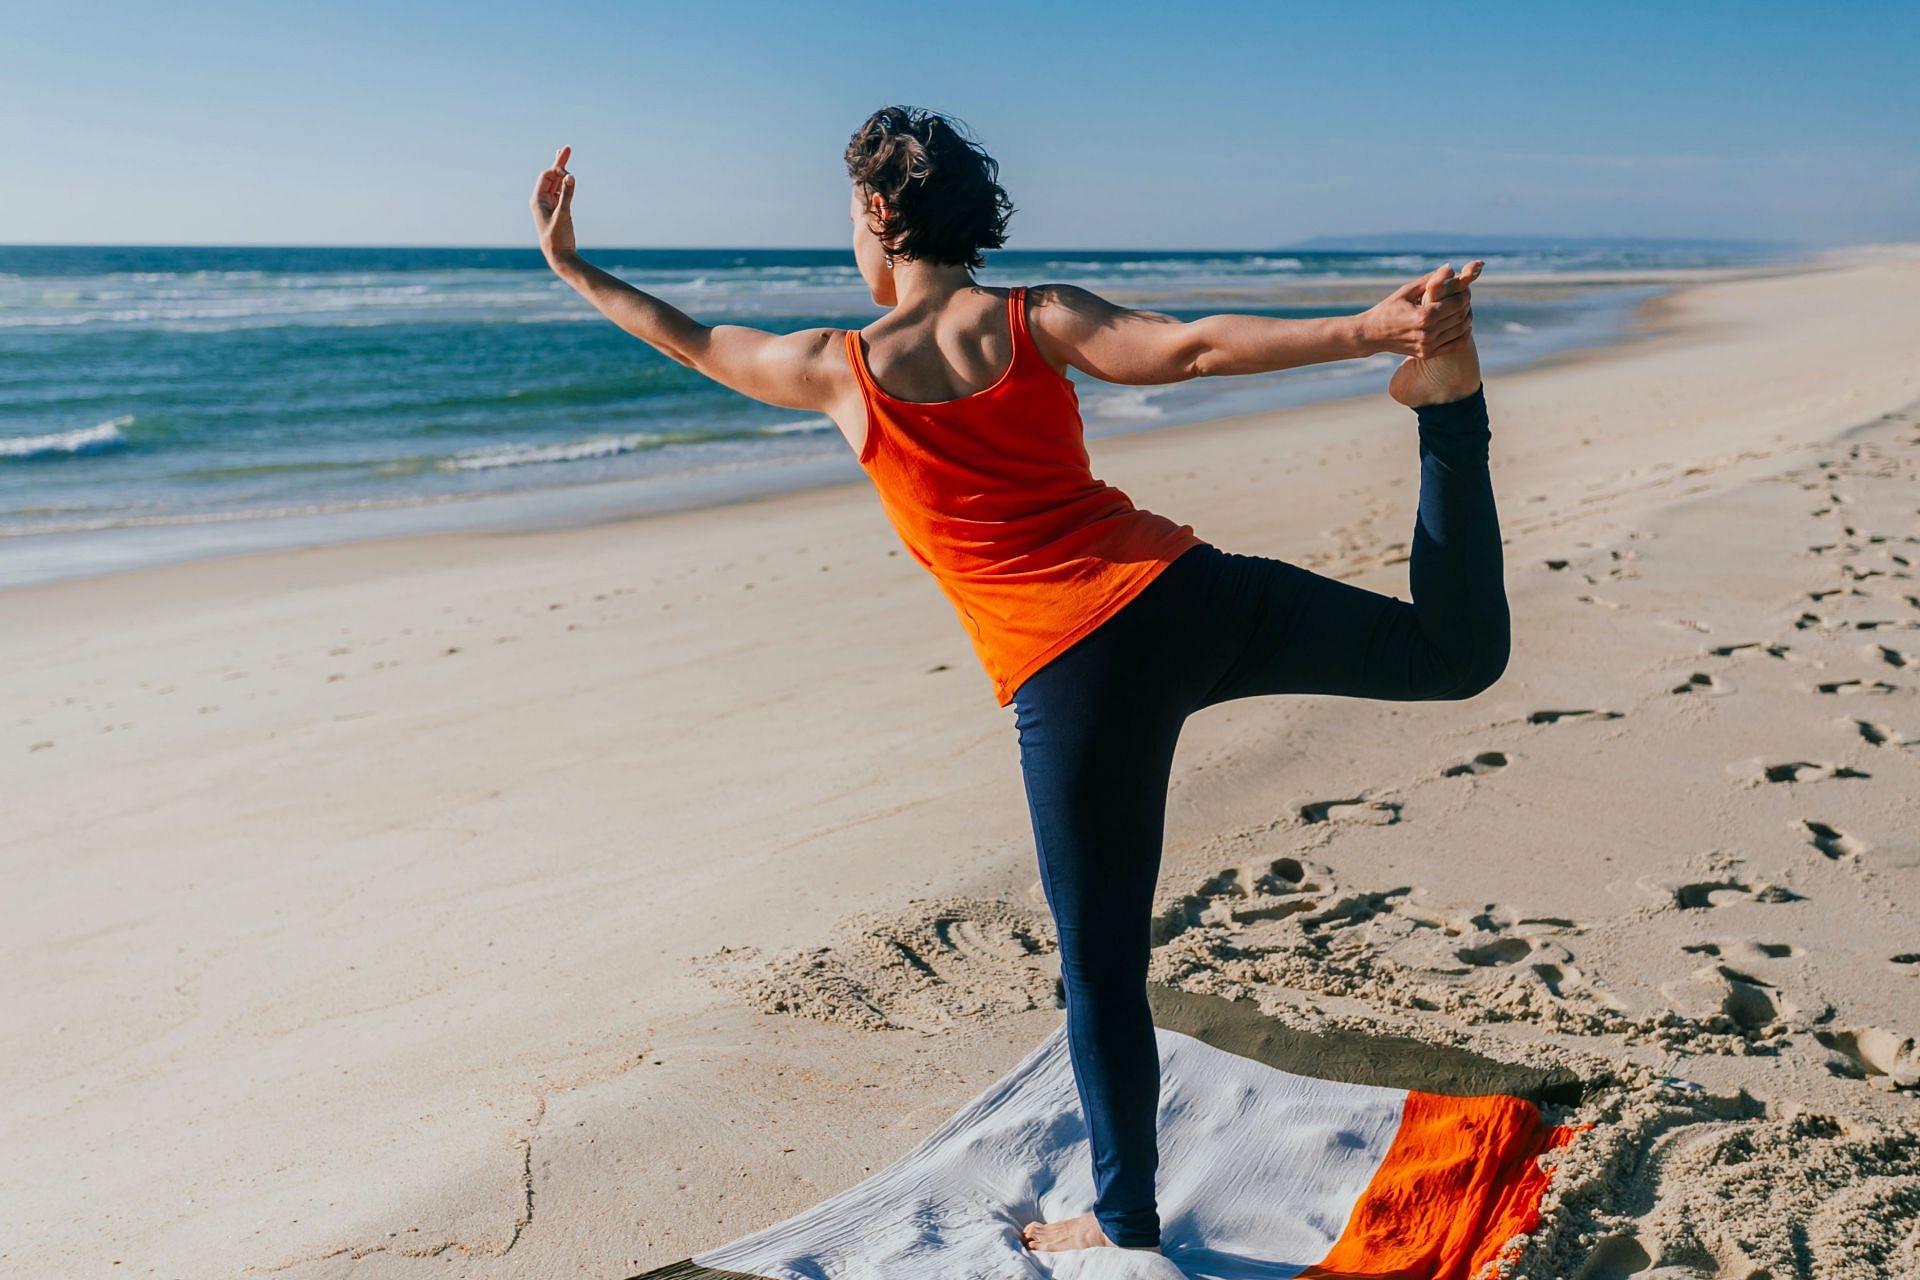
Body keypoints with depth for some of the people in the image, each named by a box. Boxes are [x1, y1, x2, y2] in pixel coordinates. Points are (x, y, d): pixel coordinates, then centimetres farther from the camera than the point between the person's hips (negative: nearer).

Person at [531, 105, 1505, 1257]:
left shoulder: (838, 369, 6)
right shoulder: (1036, 319, 8)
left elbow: (694, 343, 24)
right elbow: (1189, 347, -8)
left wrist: (573, 268, 37)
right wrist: (1368, 332, -12)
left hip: (1070, 677, -2)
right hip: (1184, 592, 3)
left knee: (1102, 969, 11)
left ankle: (1128, 1227, 28)